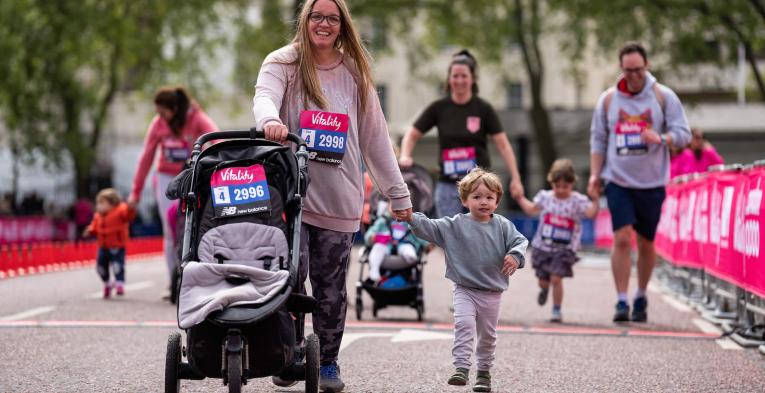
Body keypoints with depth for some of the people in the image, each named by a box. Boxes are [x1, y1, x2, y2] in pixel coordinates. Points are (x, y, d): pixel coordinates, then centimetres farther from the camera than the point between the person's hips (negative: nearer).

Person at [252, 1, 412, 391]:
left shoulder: (356, 74, 12)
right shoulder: (283, 63, 4)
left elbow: (375, 138, 14)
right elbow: (264, 96, -17)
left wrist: (397, 193, 12)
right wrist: (271, 120, -41)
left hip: (340, 201, 2)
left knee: (330, 286, 5)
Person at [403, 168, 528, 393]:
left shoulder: (502, 226, -2)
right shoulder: (455, 225, -5)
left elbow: (520, 241, -5)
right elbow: (429, 228, -10)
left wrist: (515, 256, -26)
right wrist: (411, 218, -26)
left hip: (492, 292, 2)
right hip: (464, 289, -2)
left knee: (488, 334, 11)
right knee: (464, 324, -20)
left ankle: (484, 372, 27)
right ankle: (461, 368, -19)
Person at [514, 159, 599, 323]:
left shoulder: (577, 200, -9)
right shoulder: (545, 197, 3)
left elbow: (591, 213, -23)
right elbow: (532, 209, 21)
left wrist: (595, 199, -36)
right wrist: (520, 198, 18)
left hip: (564, 250, -3)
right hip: (542, 246, 3)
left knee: (556, 278, -15)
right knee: (543, 281, 11)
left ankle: (557, 311, 0)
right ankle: (544, 289, 50)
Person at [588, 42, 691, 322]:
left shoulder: (663, 97, 1)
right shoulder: (608, 99, 5)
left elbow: (683, 133, -1)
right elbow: (598, 139, 11)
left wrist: (661, 139, -22)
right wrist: (595, 174, 3)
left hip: (652, 183, 0)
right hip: (618, 181, 0)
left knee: (646, 243, 8)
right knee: (622, 239, -12)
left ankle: (641, 299, 24)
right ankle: (622, 302, -9)